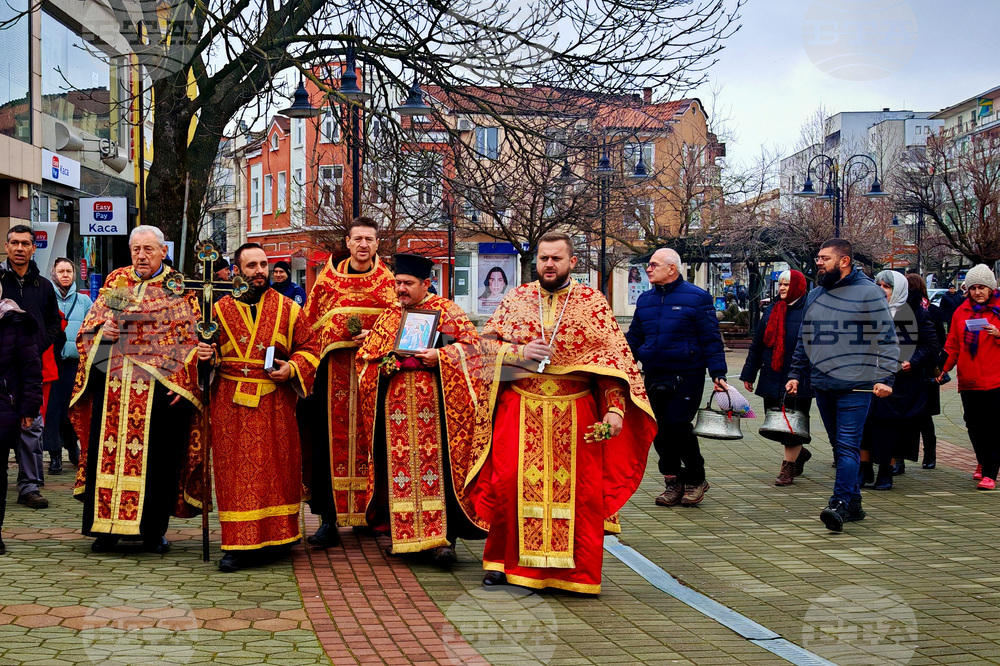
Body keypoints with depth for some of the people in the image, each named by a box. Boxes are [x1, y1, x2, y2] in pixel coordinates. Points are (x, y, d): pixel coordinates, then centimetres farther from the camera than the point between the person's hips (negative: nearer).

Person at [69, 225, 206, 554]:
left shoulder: (180, 288, 4)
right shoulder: (115, 281, 14)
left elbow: (193, 339, -1)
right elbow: (90, 327, 16)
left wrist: (185, 381, -12)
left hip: (161, 386, -3)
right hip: (113, 384, 3)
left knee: (158, 456, 0)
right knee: (106, 450, 3)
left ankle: (154, 529, 10)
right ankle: (106, 526, 13)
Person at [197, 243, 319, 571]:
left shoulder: (287, 308, 5)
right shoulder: (220, 309, 7)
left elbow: (309, 347, 7)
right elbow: (208, 347, 15)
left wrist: (292, 369, -10)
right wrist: (206, 355, -7)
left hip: (275, 404, 0)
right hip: (231, 403, 0)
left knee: (275, 467, 5)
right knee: (236, 470, -1)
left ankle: (276, 538, 18)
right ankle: (238, 544, 3)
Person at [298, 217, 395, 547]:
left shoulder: (387, 281, 8)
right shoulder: (328, 279, 11)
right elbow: (309, 323, 11)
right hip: (334, 374, 1)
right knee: (330, 444, -3)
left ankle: (371, 512, 12)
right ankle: (329, 520, 0)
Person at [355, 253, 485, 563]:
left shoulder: (444, 309, 4)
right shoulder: (389, 315, 16)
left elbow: (472, 343, -3)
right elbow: (366, 354, 19)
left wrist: (439, 356, -15)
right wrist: (384, 364, -2)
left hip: (433, 402, -4)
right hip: (396, 405, 4)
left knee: (436, 464, -9)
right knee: (401, 466, 2)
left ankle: (443, 537, -9)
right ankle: (407, 534, 8)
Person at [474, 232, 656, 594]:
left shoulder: (593, 302, 2)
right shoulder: (516, 298, 8)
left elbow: (615, 358, -2)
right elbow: (486, 342, 9)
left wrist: (615, 409, -13)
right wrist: (520, 353, -10)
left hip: (574, 414, -1)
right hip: (520, 410, 1)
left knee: (577, 489, 0)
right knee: (508, 483, 0)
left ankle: (576, 571, 14)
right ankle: (502, 560, 17)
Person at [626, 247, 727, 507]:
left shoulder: (697, 298, -3)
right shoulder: (645, 300, 13)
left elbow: (711, 339, -4)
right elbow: (634, 337, 18)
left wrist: (717, 373, -11)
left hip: (687, 376, -5)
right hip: (654, 378, 6)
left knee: (678, 426, -11)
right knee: (659, 430, 4)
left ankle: (696, 479, 9)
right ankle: (673, 481, 18)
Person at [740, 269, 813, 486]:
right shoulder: (771, 312, 13)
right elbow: (757, 345, 17)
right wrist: (748, 374, 16)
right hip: (772, 378, 5)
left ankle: (788, 467, 6)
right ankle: (799, 453, 32)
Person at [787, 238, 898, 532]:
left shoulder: (869, 293, -4)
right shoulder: (814, 295, 14)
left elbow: (887, 337, -5)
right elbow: (804, 340, 22)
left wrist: (885, 377, -13)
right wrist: (796, 374, 15)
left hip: (855, 386, -6)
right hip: (822, 384, 6)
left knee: (848, 446, -12)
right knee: (839, 447, 11)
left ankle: (839, 504, -18)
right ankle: (853, 503, 19)